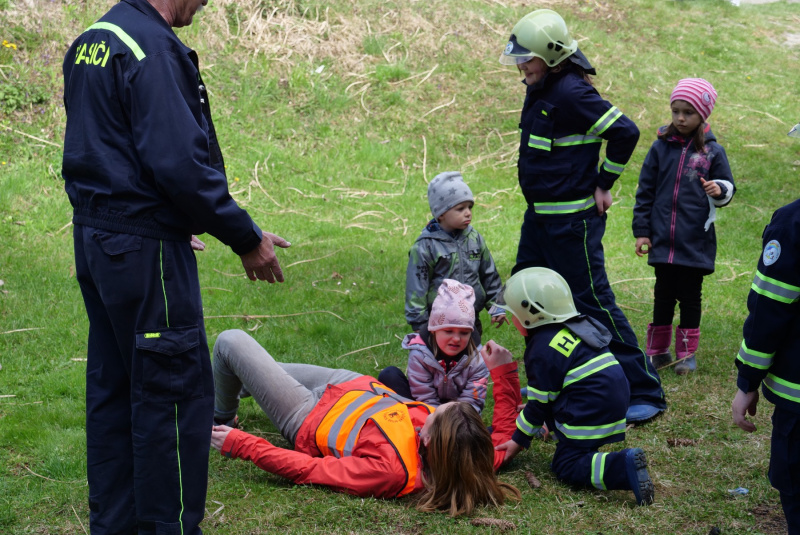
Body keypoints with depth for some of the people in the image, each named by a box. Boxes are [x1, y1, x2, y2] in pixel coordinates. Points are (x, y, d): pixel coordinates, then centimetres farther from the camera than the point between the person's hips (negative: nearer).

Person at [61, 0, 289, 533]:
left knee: (113, 386, 16)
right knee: (177, 391, -1)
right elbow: (181, 163, -23)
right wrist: (247, 238, -13)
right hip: (144, 248, -10)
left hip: (93, 239, 10)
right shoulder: (154, 48, -17)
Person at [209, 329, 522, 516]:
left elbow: (308, 471, -37)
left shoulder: (388, 470, -47)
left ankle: (222, 418, 38)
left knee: (230, 342, 6)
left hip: (308, 420, -7)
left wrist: (240, 445, -31)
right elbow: (503, 436, -9)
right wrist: (503, 372, -10)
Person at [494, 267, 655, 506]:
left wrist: (518, 440, 1)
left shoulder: (542, 350, -13)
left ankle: (623, 466, -25)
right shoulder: (580, 326, 14)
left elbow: (539, 404, -9)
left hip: (589, 416, -10)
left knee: (566, 465, -6)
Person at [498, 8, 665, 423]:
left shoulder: (571, 93, -20)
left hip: (572, 220, -10)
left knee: (592, 302, -7)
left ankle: (645, 392, 1)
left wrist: (603, 184, -16)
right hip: (539, 216, 10)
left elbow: (625, 132, -24)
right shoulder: (539, 90, 9)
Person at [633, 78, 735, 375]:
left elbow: (727, 188, 6)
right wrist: (641, 231, 3)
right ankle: (657, 350, 19)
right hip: (663, 240, 1)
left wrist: (719, 191, -18)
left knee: (690, 297, 6)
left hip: (696, 242, -1)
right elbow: (645, 191, 6)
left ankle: (687, 353, 17)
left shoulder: (712, 151, -1)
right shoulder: (661, 147, 2)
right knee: (663, 295, 9)